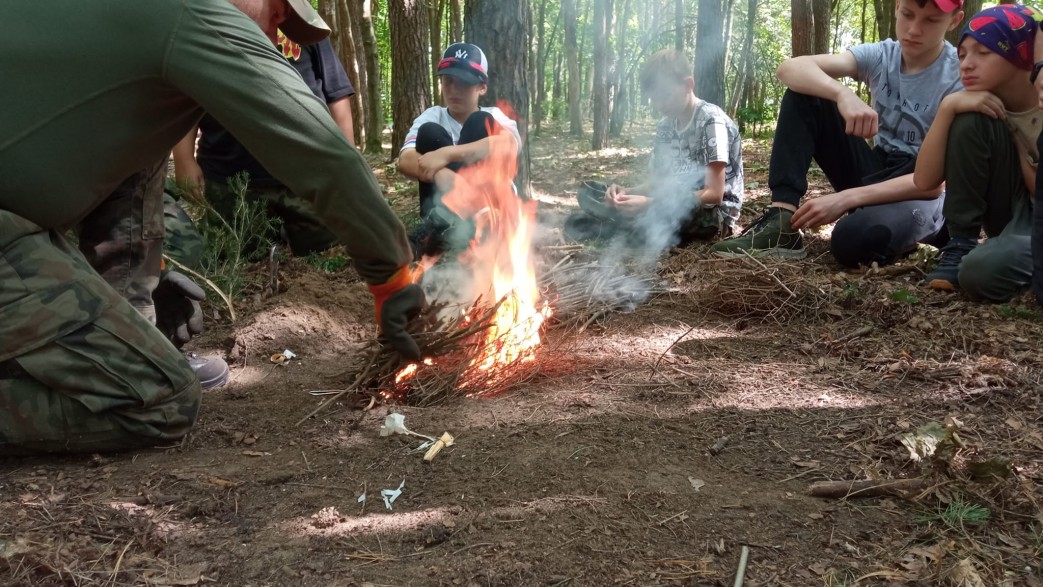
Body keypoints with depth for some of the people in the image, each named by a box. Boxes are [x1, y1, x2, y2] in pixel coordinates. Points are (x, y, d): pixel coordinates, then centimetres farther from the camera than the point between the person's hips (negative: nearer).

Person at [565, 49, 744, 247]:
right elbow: (658, 182, 9)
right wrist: (625, 192, -14)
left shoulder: (712, 121, -15)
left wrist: (648, 204, -28)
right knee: (589, 193, 0)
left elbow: (713, 195, -21)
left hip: (714, 214, -7)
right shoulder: (665, 126, 7)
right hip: (675, 207, 7)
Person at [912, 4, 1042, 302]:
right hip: (1012, 217, 5)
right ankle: (961, 245, -12)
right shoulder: (982, 106, -5)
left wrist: (1018, 149, -21)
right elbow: (924, 181, -17)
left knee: (982, 271, -38)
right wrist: (947, 107, -24)